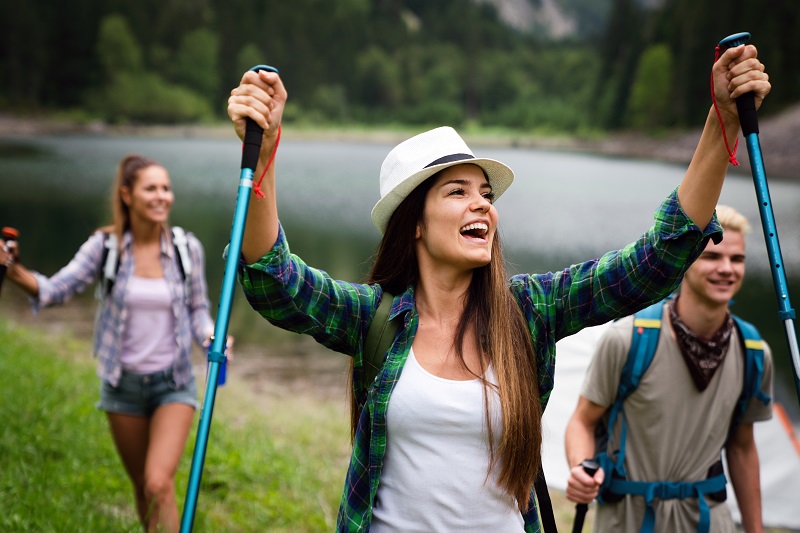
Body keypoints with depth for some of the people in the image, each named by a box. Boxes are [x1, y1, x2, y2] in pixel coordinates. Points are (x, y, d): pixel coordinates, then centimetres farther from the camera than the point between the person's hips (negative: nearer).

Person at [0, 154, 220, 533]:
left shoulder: (187, 247, -7)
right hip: (123, 383, 1)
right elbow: (57, 289, -11)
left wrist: (210, 338, -16)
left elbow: (198, 308, 5)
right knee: (141, 487, 15)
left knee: (159, 484, -18)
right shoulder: (105, 245, -8)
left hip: (173, 383, -1)